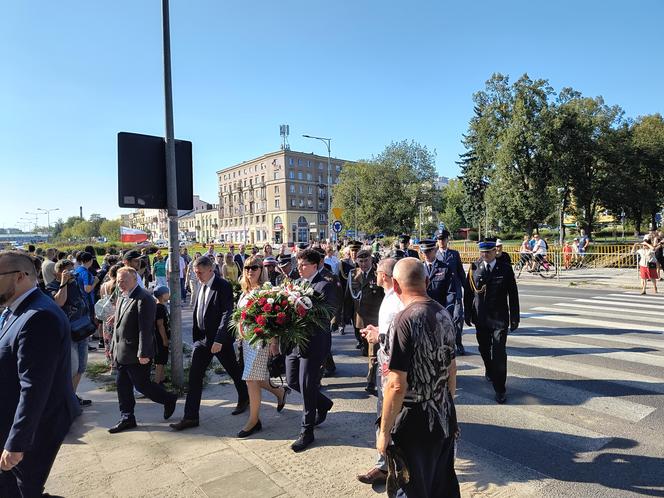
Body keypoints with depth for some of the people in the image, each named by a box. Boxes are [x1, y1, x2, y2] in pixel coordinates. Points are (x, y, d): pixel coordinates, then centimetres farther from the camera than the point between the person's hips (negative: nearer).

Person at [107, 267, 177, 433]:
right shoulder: (122, 297, 11)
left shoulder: (143, 299, -19)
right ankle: (127, 418, 27)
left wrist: (143, 353, -23)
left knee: (141, 384, 1)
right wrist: (113, 347, 17)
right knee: (122, 386, 14)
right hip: (121, 353, 9)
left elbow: (145, 329, -23)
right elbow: (118, 324, 17)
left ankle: (169, 399, 23)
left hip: (136, 354, -9)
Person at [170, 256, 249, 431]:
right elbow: (197, 311, 14)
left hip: (220, 339, -6)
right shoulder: (201, 286, 7)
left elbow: (227, 314, -21)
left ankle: (244, 399, 38)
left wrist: (219, 340, -25)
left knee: (234, 371, 13)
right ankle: (190, 417, 10)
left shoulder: (223, 287, -16)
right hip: (202, 338, 6)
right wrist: (196, 336, 11)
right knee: (194, 377, 2)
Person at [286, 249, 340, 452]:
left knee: (307, 386, 1)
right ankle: (323, 403, 40)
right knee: (292, 381, 15)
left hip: (314, 342, -8)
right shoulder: (297, 283, 11)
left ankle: (307, 431, 21)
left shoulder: (326, 285, -12)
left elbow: (329, 314, -18)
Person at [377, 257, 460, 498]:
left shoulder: (406, 320, -23)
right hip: (445, 420, 7)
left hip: (415, 425, -7)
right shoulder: (444, 314, 0)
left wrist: (384, 431, -12)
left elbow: (397, 386, -23)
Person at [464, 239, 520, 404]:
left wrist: (514, 318, 0)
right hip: (481, 317, 2)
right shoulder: (474, 268, 0)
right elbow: (468, 292, 4)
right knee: (484, 349, 17)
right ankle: (490, 370, 47)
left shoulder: (505, 269, -4)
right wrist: (468, 314, 2)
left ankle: (500, 389, 6)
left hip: (499, 317, -2)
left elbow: (513, 295, 0)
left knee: (499, 353, -5)